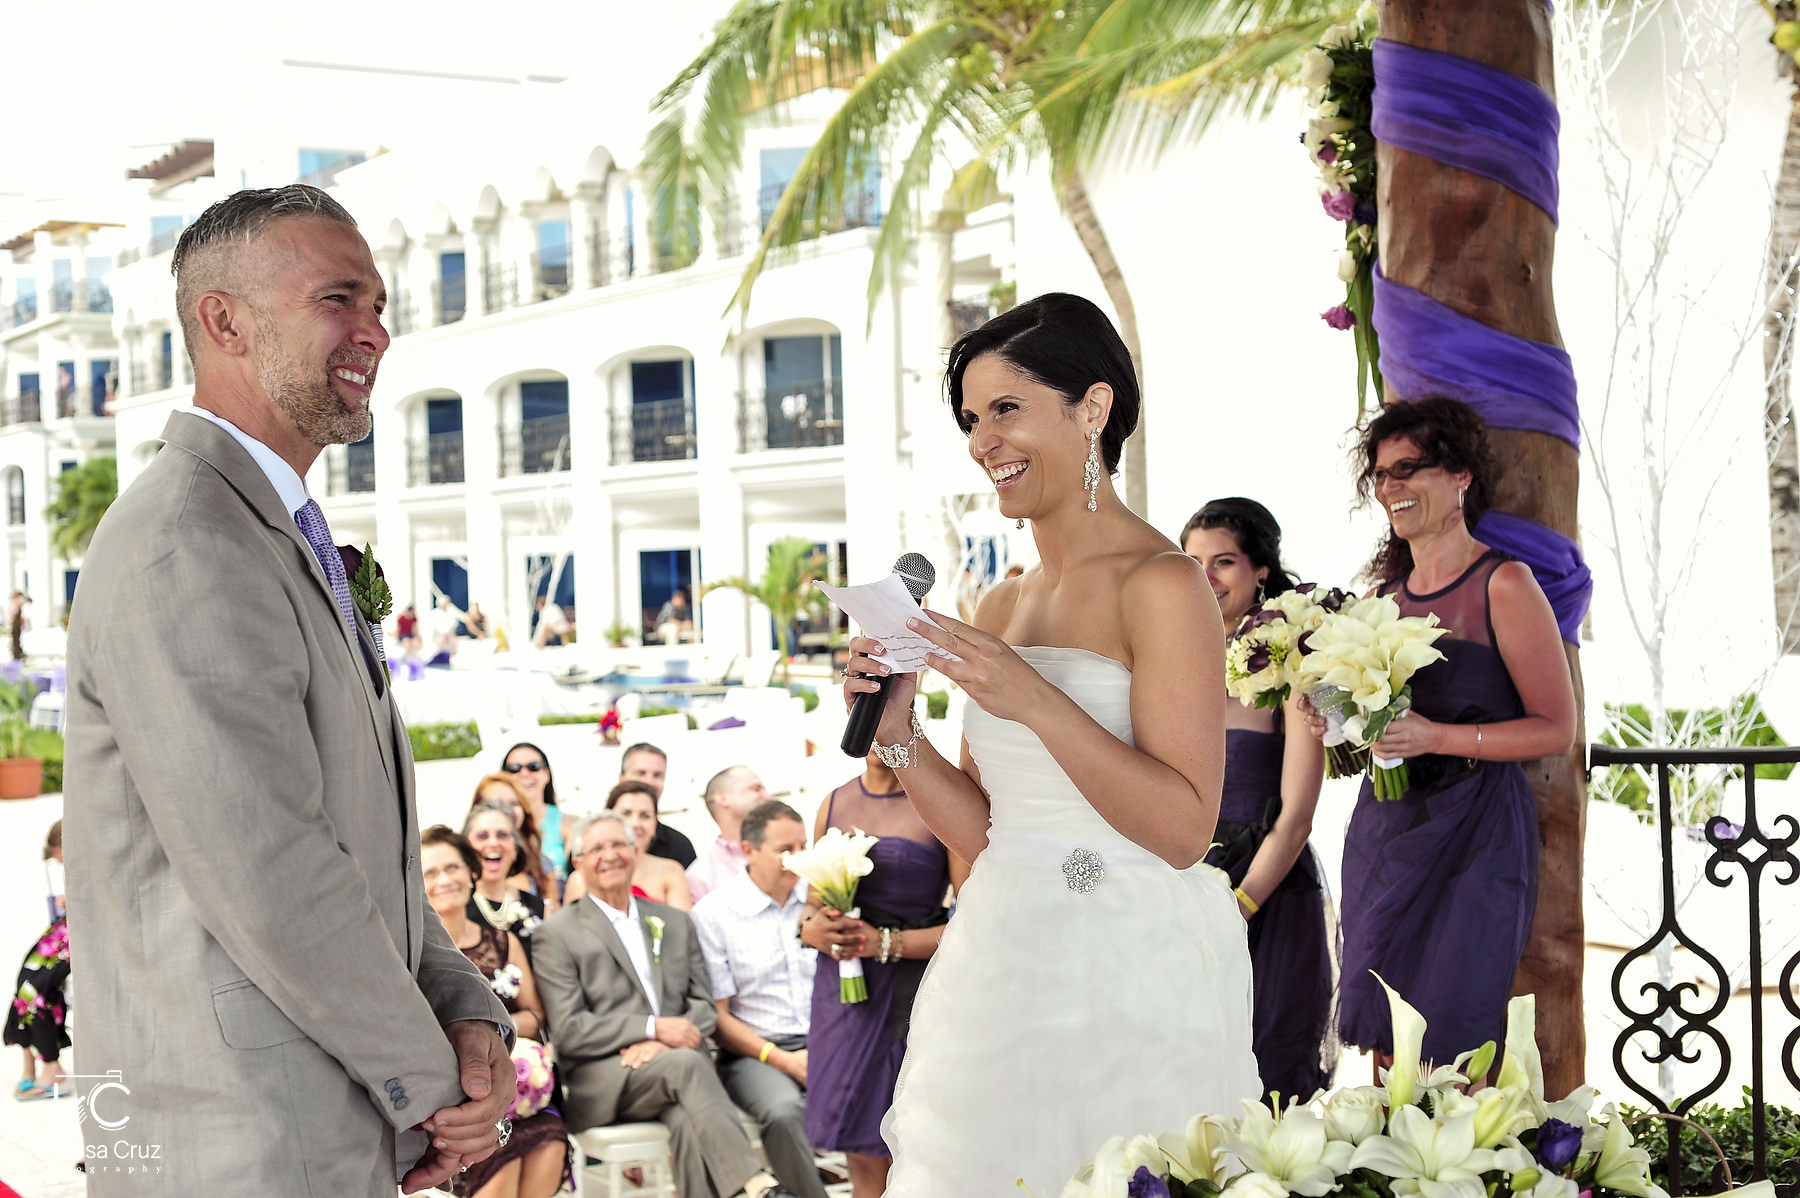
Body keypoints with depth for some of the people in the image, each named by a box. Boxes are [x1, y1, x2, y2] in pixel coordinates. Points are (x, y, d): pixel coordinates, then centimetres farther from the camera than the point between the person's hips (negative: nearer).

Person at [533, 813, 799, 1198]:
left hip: (670, 1063, 3)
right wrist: (653, 1028, -14)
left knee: (688, 1120, -34)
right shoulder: (557, 934, 6)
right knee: (686, 1064, -34)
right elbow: (568, 1031, -4)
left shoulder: (675, 922, 21)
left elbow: (704, 1006, 15)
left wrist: (659, 1045, -8)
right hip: (600, 1085, -3)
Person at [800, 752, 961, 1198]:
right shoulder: (835, 804, 12)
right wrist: (809, 927, -2)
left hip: (914, 993, -4)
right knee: (863, 1156, 3)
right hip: (843, 993, 4)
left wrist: (889, 943, -17)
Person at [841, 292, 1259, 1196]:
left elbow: (1184, 829, -17)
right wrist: (898, 736, -3)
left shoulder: (1161, 584, -10)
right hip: (1002, 967, 7)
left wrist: (1038, 704, -23)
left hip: (1129, 976, -7)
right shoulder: (999, 609, 11)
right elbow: (985, 834, 11)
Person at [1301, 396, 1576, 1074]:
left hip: (1475, 831, -6)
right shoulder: (1385, 590, 13)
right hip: (1383, 830, 6)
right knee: (1384, 1051, 6)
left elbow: (1557, 730, -9)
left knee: (1448, 1062, -7)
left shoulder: (1503, 585, -7)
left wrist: (1435, 738, -18)